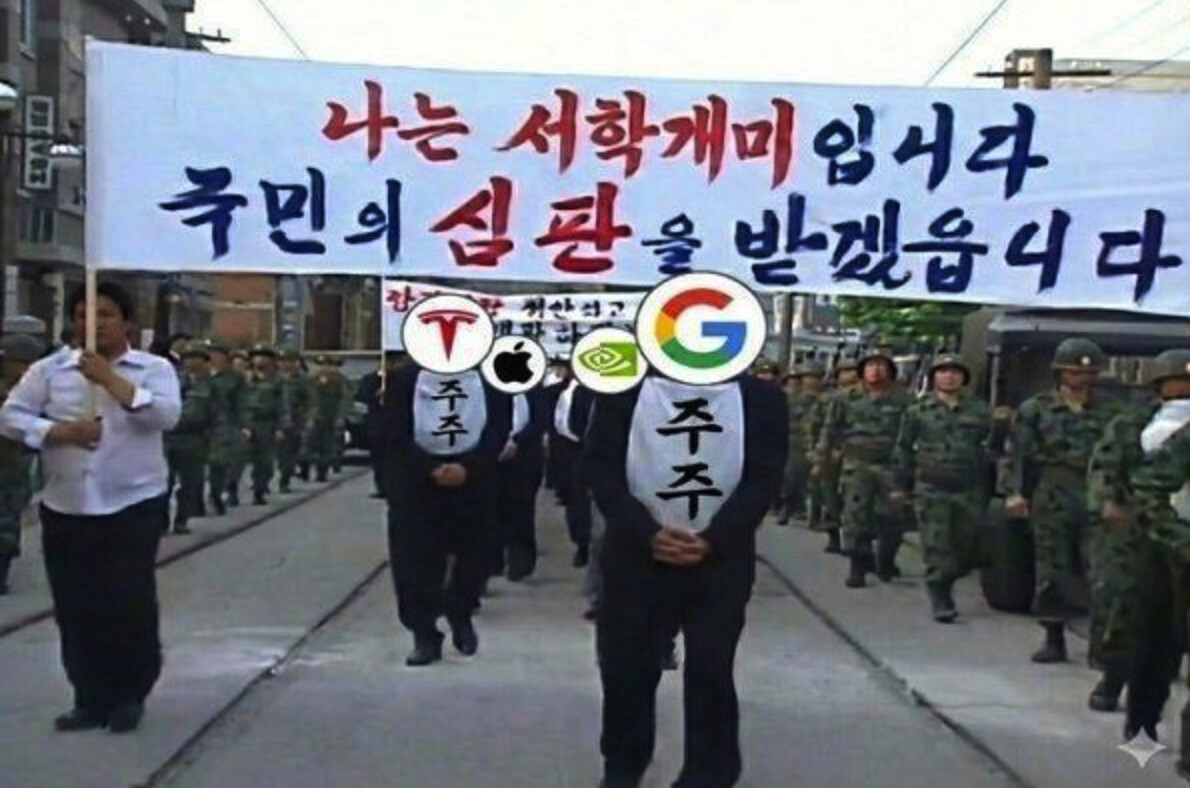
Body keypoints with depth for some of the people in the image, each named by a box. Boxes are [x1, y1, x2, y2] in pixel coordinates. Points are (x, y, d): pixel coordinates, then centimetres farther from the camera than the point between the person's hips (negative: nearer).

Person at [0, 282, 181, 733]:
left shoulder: (153, 368, 0)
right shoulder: (50, 370, 7)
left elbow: (167, 415, -16)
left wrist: (110, 378, -18)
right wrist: (59, 431, -13)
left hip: (134, 506, -3)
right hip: (65, 509, 3)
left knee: (131, 604, -2)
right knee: (76, 608, 6)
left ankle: (130, 696, 16)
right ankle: (91, 699, 18)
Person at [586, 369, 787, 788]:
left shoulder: (759, 398, 0)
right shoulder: (625, 390, -1)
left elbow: (763, 478, -5)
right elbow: (602, 466, -6)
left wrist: (713, 540, -17)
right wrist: (647, 534, -17)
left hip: (722, 562, 0)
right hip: (637, 557, 0)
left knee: (712, 672, 6)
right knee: (626, 668, 7)